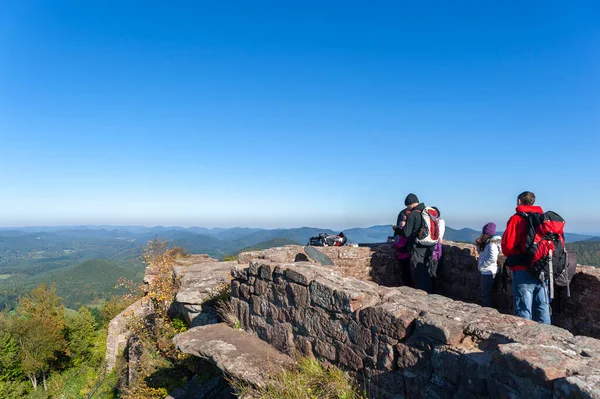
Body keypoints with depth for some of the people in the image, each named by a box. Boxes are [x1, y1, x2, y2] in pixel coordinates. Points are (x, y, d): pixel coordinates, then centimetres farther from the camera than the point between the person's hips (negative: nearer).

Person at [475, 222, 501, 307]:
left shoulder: (492, 244, -17)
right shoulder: (486, 243, 12)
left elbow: (493, 258, -27)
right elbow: (481, 253, 23)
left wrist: (482, 265, -20)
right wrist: (478, 245, 8)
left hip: (489, 272, -10)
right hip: (485, 272, 10)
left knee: (486, 294, -2)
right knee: (484, 293, 19)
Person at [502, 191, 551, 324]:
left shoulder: (517, 218, -7)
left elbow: (507, 245, -13)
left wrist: (513, 258, 6)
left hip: (523, 270, -6)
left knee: (523, 311, 1)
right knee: (543, 310, 14)